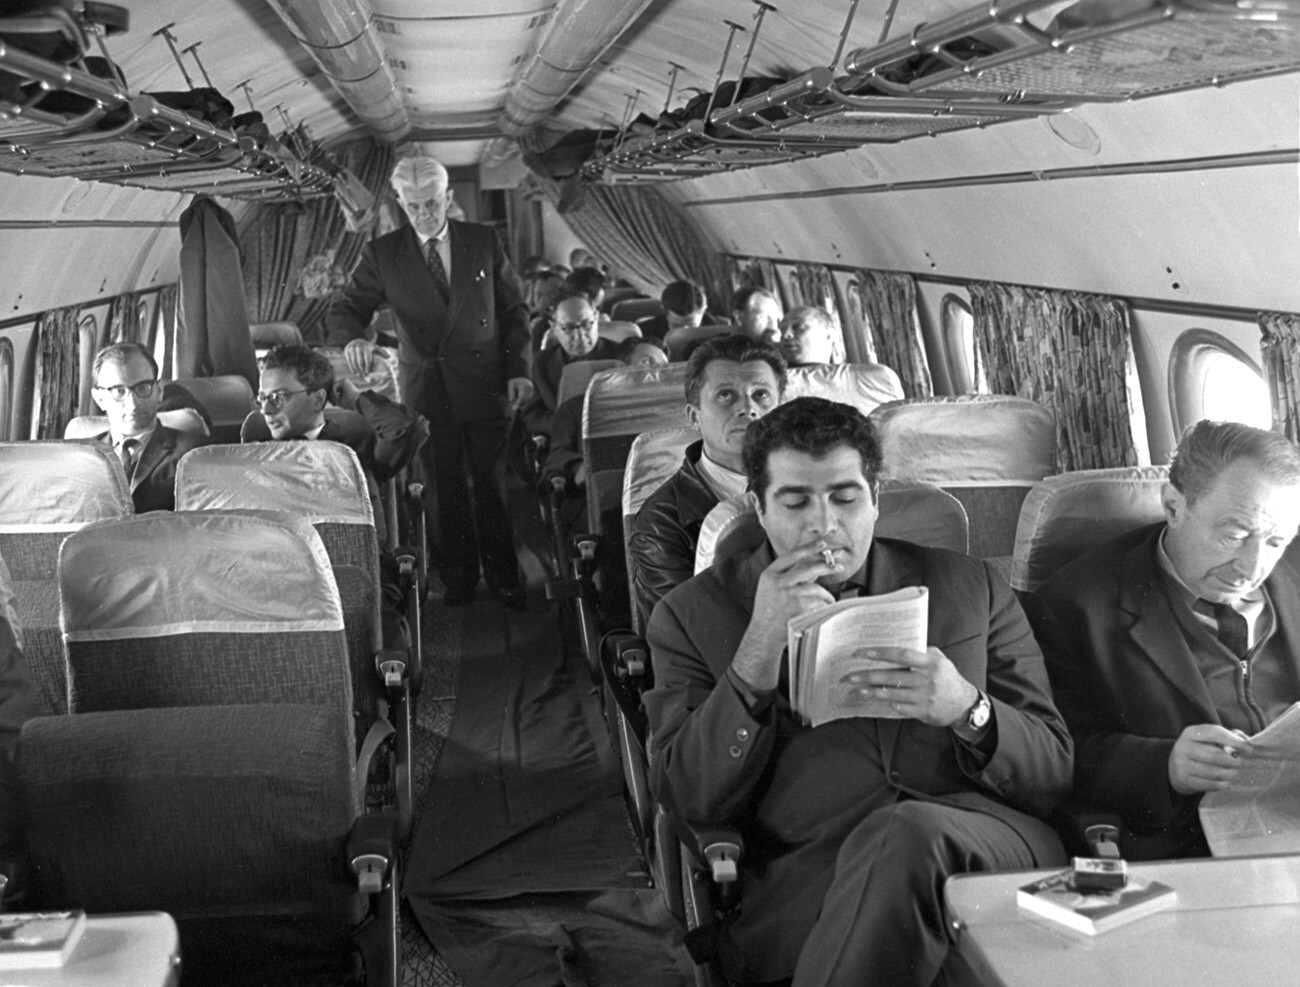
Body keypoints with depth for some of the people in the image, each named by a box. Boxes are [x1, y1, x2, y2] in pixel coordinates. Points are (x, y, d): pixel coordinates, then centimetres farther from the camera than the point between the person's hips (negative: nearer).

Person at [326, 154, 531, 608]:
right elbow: (345, 309, 0)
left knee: (491, 483, 3)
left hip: (484, 384, 0)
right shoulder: (382, 254, 1)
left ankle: (503, 575, 17)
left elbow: (514, 309, 7)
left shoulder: (483, 241, 2)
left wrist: (519, 370, -2)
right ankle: (458, 578, 21)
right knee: (445, 489, 7)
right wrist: (353, 338, -24)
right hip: (426, 390, 0)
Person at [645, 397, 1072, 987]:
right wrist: (760, 650, -8)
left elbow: (1054, 772, 15)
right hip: (804, 879, -1)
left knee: (907, 833, -34)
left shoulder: (969, 587, 18)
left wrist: (967, 709, -8)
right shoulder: (693, 614, 14)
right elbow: (689, 803, 3)